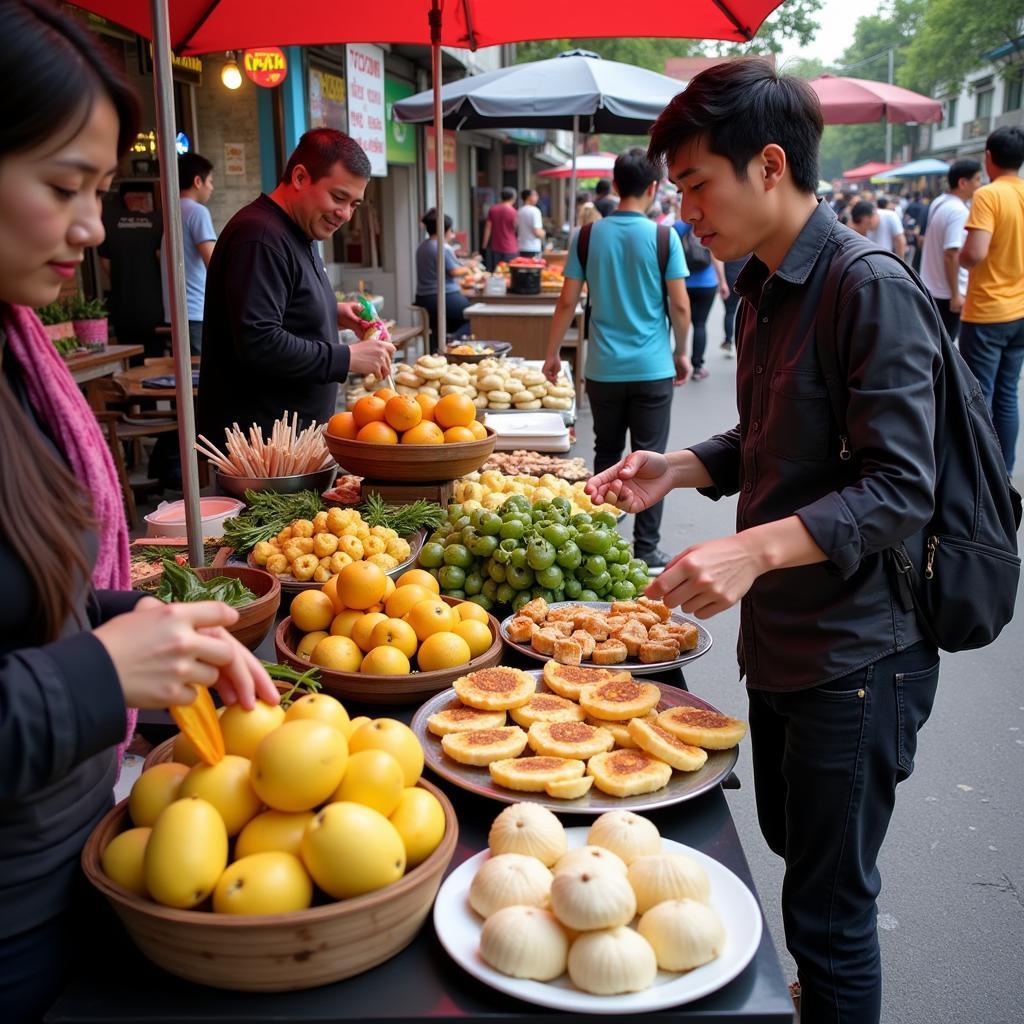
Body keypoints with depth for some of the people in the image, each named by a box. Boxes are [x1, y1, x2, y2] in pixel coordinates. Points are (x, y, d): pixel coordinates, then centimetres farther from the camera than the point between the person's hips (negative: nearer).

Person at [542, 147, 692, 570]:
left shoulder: (588, 236, 0)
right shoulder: (663, 237, -6)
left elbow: (567, 302, 1)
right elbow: (679, 305, -5)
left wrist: (553, 353, 11)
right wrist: (681, 352, 9)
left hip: (603, 369, 3)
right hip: (652, 369, -2)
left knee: (606, 454, 14)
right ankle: (646, 548, 8)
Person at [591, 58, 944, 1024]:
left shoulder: (871, 290, -19)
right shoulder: (762, 289, 9)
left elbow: (899, 488, -24)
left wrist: (756, 548, -35)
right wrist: (680, 467, 1)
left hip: (855, 656, -9)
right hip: (777, 642, 9)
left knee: (827, 914, 5)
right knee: (790, 852, 25)